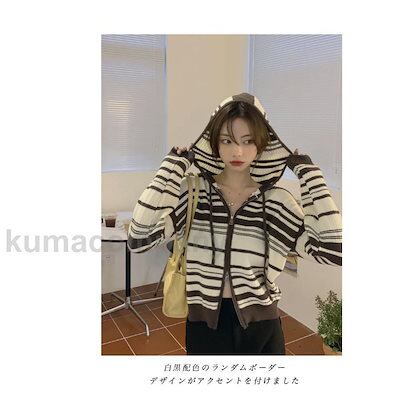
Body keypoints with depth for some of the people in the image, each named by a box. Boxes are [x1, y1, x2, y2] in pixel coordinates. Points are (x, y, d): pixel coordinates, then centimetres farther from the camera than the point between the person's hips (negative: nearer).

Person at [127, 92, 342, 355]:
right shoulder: (194, 191, -11)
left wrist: (307, 169, -18)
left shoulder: (276, 200, -9)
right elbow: (139, 240, -26)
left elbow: (333, 251, -22)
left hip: (260, 327, 1)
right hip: (205, 325, 0)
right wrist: (176, 163, -23)